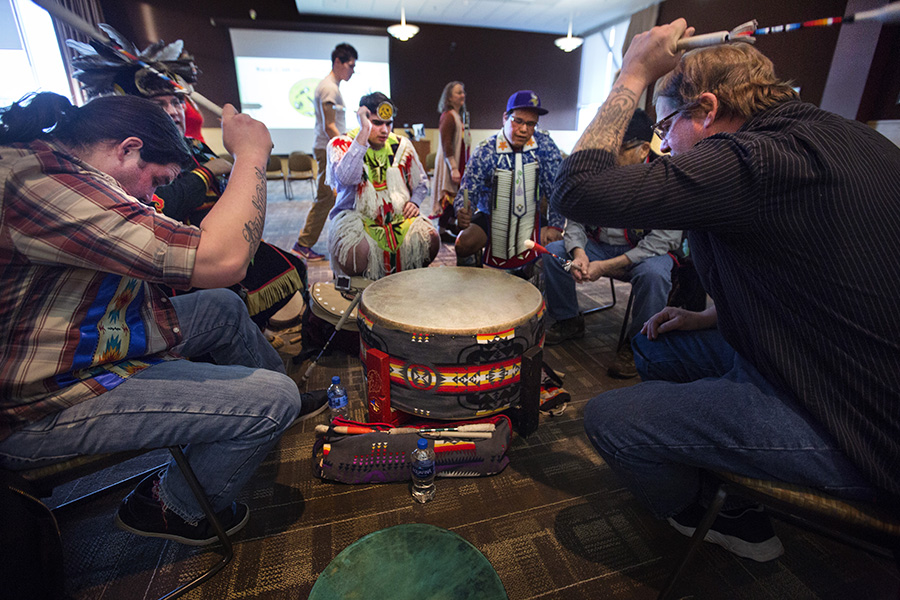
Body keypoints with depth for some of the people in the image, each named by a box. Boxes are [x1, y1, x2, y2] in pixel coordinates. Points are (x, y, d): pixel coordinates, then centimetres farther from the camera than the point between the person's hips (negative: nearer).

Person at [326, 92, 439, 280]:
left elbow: (422, 182, 22)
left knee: (431, 239, -22)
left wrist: (414, 202, 0)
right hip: (356, 216, -3)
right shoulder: (341, 144, -3)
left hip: (399, 216, 4)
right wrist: (364, 132, -26)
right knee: (355, 251, -35)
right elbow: (346, 178, -26)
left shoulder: (401, 145, 10)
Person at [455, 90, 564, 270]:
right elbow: (468, 191, -16)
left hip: (530, 217, 2)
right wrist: (463, 212, -39)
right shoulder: (485, 151, -14)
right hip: (490, 217, -2)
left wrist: (556, 226, -17)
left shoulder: (544, 145, -10)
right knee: (463, 245, -24)